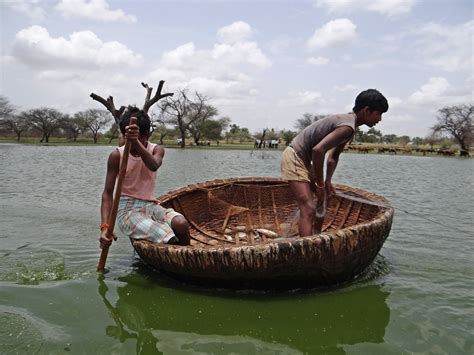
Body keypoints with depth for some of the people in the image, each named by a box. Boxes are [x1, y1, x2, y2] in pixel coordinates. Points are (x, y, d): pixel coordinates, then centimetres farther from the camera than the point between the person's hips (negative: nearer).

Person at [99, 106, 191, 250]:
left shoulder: (156, 150, 1)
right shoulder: (117, 155, -3)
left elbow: (153, 166, -25)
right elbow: (108, 193, -7)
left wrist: (136, 142, -45)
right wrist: (105, 226, -23)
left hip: (150, 205, 3)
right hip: (127, 209, -3)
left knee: (181, 224, -30)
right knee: (169, 241, -29)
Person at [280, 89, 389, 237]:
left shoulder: (347, 121, 11)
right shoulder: (348, 126, -22)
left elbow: (333, 156, 17)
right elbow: (318, 150, -33)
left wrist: (328, 182, 8)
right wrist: (320, 185, -22)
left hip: (303, 159, 11)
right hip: (294, 157, -11)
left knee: (322, 202, 23)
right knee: (309, 210, -19)